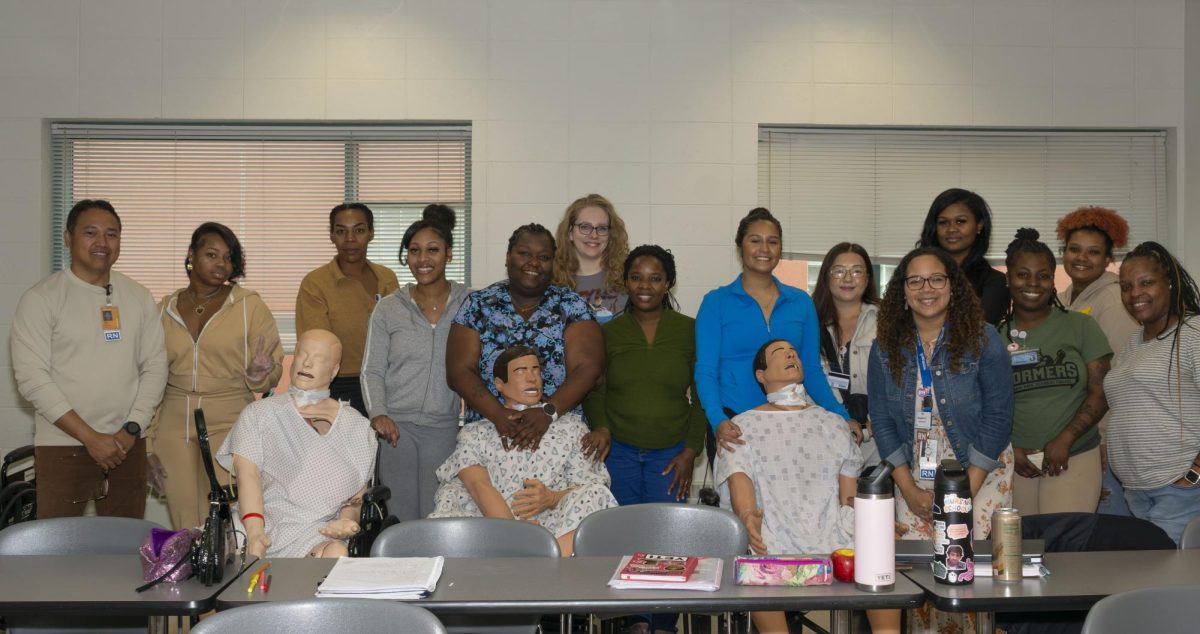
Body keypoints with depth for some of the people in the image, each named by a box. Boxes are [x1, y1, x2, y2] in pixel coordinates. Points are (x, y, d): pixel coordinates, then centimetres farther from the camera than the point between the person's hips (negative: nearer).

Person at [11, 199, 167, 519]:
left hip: (127, 445, 4)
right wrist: (90, 437, -13)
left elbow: (155, 367, 9)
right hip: (62, 447, -3)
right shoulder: (40, 299, -3)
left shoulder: (139, 297, 10)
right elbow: (31, 378, -9)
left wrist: (132, 429, -5)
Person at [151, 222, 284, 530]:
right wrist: (149, 440, 12)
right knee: (184, 527, 4)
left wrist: (258, 373, -20)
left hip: (229, 426, -3)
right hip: (174, 429, 3)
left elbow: (273, 374, 3)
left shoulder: (250, 306, 1)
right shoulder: (165, 309, 9)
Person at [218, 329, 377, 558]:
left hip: (319, 531, 0)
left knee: (336, 554, -35)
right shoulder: (259, 414, 14)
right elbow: (247, 471, -2)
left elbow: (358, 495, 17)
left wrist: (346, 520, -8)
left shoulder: (356, 427, 18)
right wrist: (255, 532, -20)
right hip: (265, 524, 0)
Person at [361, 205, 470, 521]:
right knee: (400, 519, 2)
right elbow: (372, 370, 7)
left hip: (446, 427, -1)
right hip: (396, 426, 1)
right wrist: (378, 414, -8)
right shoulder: (388, 308, 8)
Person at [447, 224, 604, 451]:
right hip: (489, 434, 1)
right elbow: (459, 372, -2)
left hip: (560, 435, 0)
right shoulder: (477, 305, 4)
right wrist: (498, 414, -17)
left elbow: (588, 368, -7)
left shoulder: (572, 306, 3)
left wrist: (548, 412, -21)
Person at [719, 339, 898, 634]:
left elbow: (850, 493, 17)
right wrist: (748, 516, -26)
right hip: (774, 536, -2)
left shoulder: (832, 424, 24)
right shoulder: (744, 426, 13)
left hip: (832, 531, 3)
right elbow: (738, 477, -4)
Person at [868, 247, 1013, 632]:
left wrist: (966, 492, -13)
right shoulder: (886, 348, 1)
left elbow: (997, 420, -8)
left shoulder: (983, 341, -7)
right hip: (915, 479, 2)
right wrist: (910, 491, -5)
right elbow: (882, 422, 2)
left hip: (980, 474, -2)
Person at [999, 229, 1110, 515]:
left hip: (1074, 459, -1)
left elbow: (1100, 392, -1)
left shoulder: (1080, 326, 3)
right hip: (1013, 462, 1)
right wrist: (1007, 449, -4)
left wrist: (1065, 439, -10)